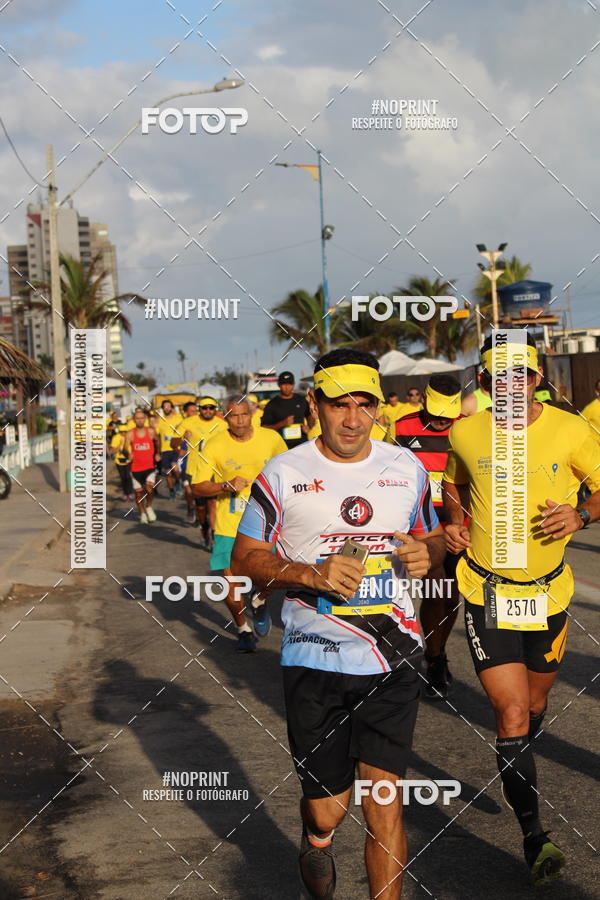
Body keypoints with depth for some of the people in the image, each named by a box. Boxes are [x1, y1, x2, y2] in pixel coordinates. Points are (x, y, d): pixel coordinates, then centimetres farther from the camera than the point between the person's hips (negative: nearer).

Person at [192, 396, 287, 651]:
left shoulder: (271, 439, -1)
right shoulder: (214, 445, -7)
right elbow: (197, 487, -6)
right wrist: (227, 486, -21)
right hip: (229, 526, -1)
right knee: (231, 584, -2)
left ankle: (259, 602, 28)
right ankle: (243, 629, 28)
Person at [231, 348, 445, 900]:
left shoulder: (407, 468, 8)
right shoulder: (283, 474, -2)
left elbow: (433, 539, 20)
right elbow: (245, 560, 0)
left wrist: (427, 554, -5)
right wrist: (310, 575, -17)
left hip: (393, 658, 2)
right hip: (314, 662, -1)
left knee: (384, 802, -5)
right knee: (328, 808, 6)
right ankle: (316, 839, 43)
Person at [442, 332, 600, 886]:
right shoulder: (466, 434, -3)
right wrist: (456, 524, 0)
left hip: (548, 591, 1)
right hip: (486, 591, -1)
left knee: (535, 705, 17)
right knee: (511, 710, -12)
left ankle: (517, 775, 50)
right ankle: (534, 836, -6)